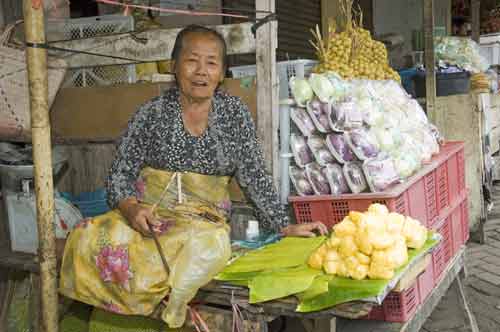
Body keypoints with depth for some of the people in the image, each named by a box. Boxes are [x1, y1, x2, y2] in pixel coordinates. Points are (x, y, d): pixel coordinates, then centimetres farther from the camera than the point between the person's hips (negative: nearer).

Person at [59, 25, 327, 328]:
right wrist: (131, 209, -18)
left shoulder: (235, 114, 4)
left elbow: (255, 177, 7)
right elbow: (121, 175, 3)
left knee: (208, 243, -36)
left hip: (205, 219, 0)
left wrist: (285, 227, 0)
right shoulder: (151, 114, 1)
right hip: (148, 215, 1)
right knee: (89, 240, -28)